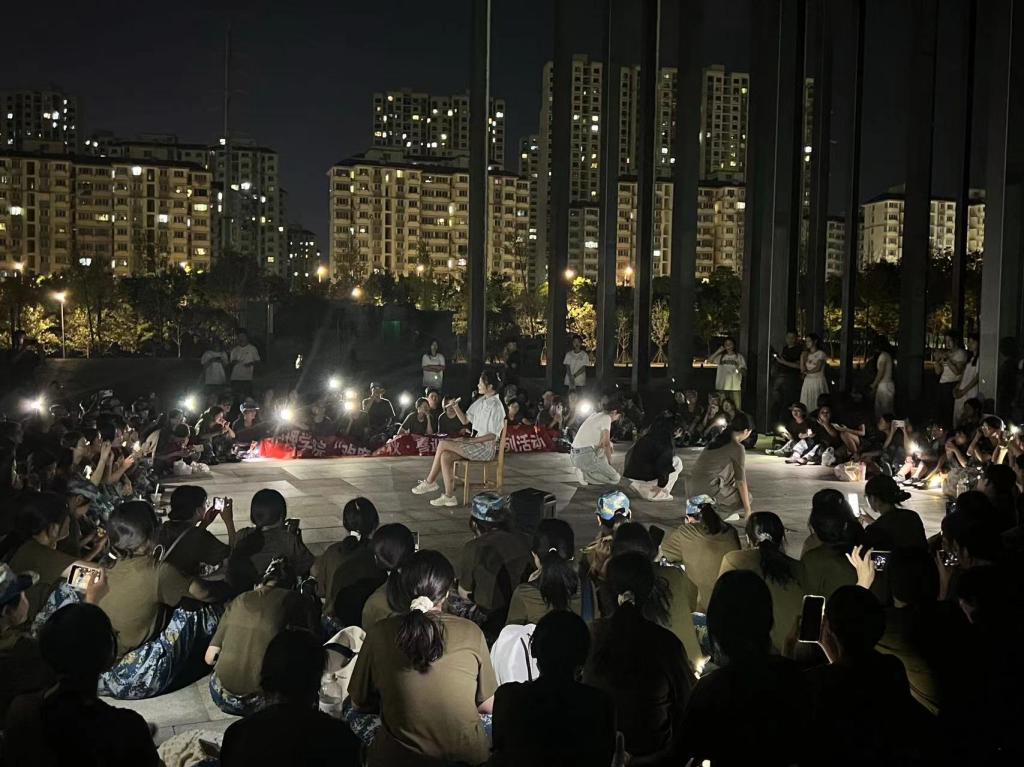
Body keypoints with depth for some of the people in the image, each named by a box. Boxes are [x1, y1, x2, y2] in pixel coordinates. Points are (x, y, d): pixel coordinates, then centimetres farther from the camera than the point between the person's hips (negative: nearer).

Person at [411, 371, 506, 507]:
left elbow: (493, 435, -18)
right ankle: (449, 496, -14)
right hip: (475, 443, 8)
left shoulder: (495, 406, -14)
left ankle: (430, 482, -3)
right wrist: (456, 407, -1)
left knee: (443, 444, -16)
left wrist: (469, 440, -20)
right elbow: (465, 420, 16)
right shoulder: (481, 401, 12)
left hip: (486, 448, -8)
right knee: (445, 456, -14)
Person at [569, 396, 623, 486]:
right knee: (615, 478, -6)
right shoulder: (606, 417, -7)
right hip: (585, 457, -9)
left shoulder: (595, 414, 20)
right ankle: (584, 475, -10)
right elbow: (606, 443, -12)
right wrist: (609, 461, 1)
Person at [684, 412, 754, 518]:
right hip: (708, 489, -8)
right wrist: (747, 510, 3)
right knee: (746, 498, 13)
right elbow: (741, 481, -4)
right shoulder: (738, 448, -7)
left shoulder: (718, 439, 17)